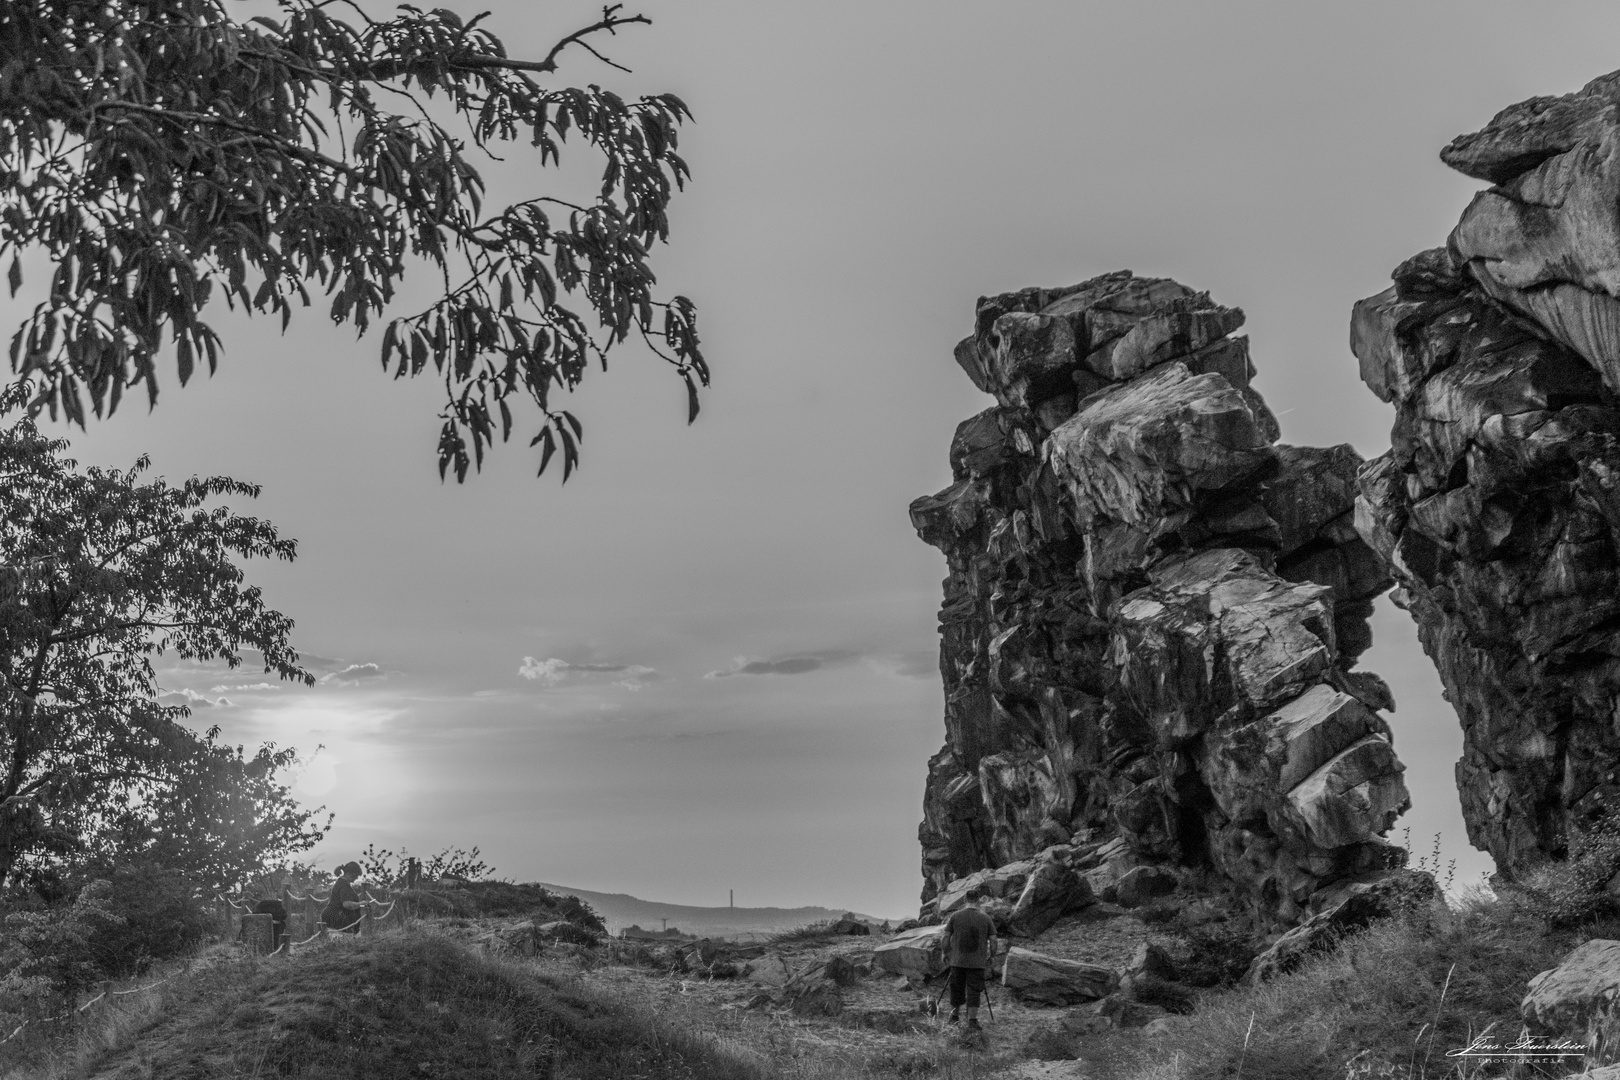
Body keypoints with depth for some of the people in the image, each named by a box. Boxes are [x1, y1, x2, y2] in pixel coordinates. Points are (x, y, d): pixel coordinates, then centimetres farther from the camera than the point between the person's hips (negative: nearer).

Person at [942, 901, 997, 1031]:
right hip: (977, 962, -1)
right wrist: (991, 958, 11)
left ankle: (953, 1020, 25)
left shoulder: (955, 916, 1)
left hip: (958, 962, 1)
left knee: (956, 991, 12)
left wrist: (946, 954, 14)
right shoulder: (986, 918, 1)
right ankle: (972, 1023, -2)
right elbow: (993, 941, 0)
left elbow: (946, 938, 1)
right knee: (974, 992, 2)